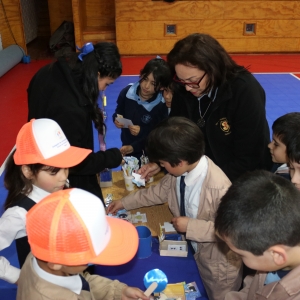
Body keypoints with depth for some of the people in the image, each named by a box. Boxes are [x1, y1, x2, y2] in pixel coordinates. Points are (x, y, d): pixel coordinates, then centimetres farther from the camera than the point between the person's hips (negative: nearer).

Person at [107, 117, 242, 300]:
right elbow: (160, 191, 3)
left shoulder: (218, 187, -37)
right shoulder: (179, 171, -15)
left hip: (218, 262, -6)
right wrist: (125, 202, 8)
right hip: (193, 251, 6)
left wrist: (191, 226, -29)